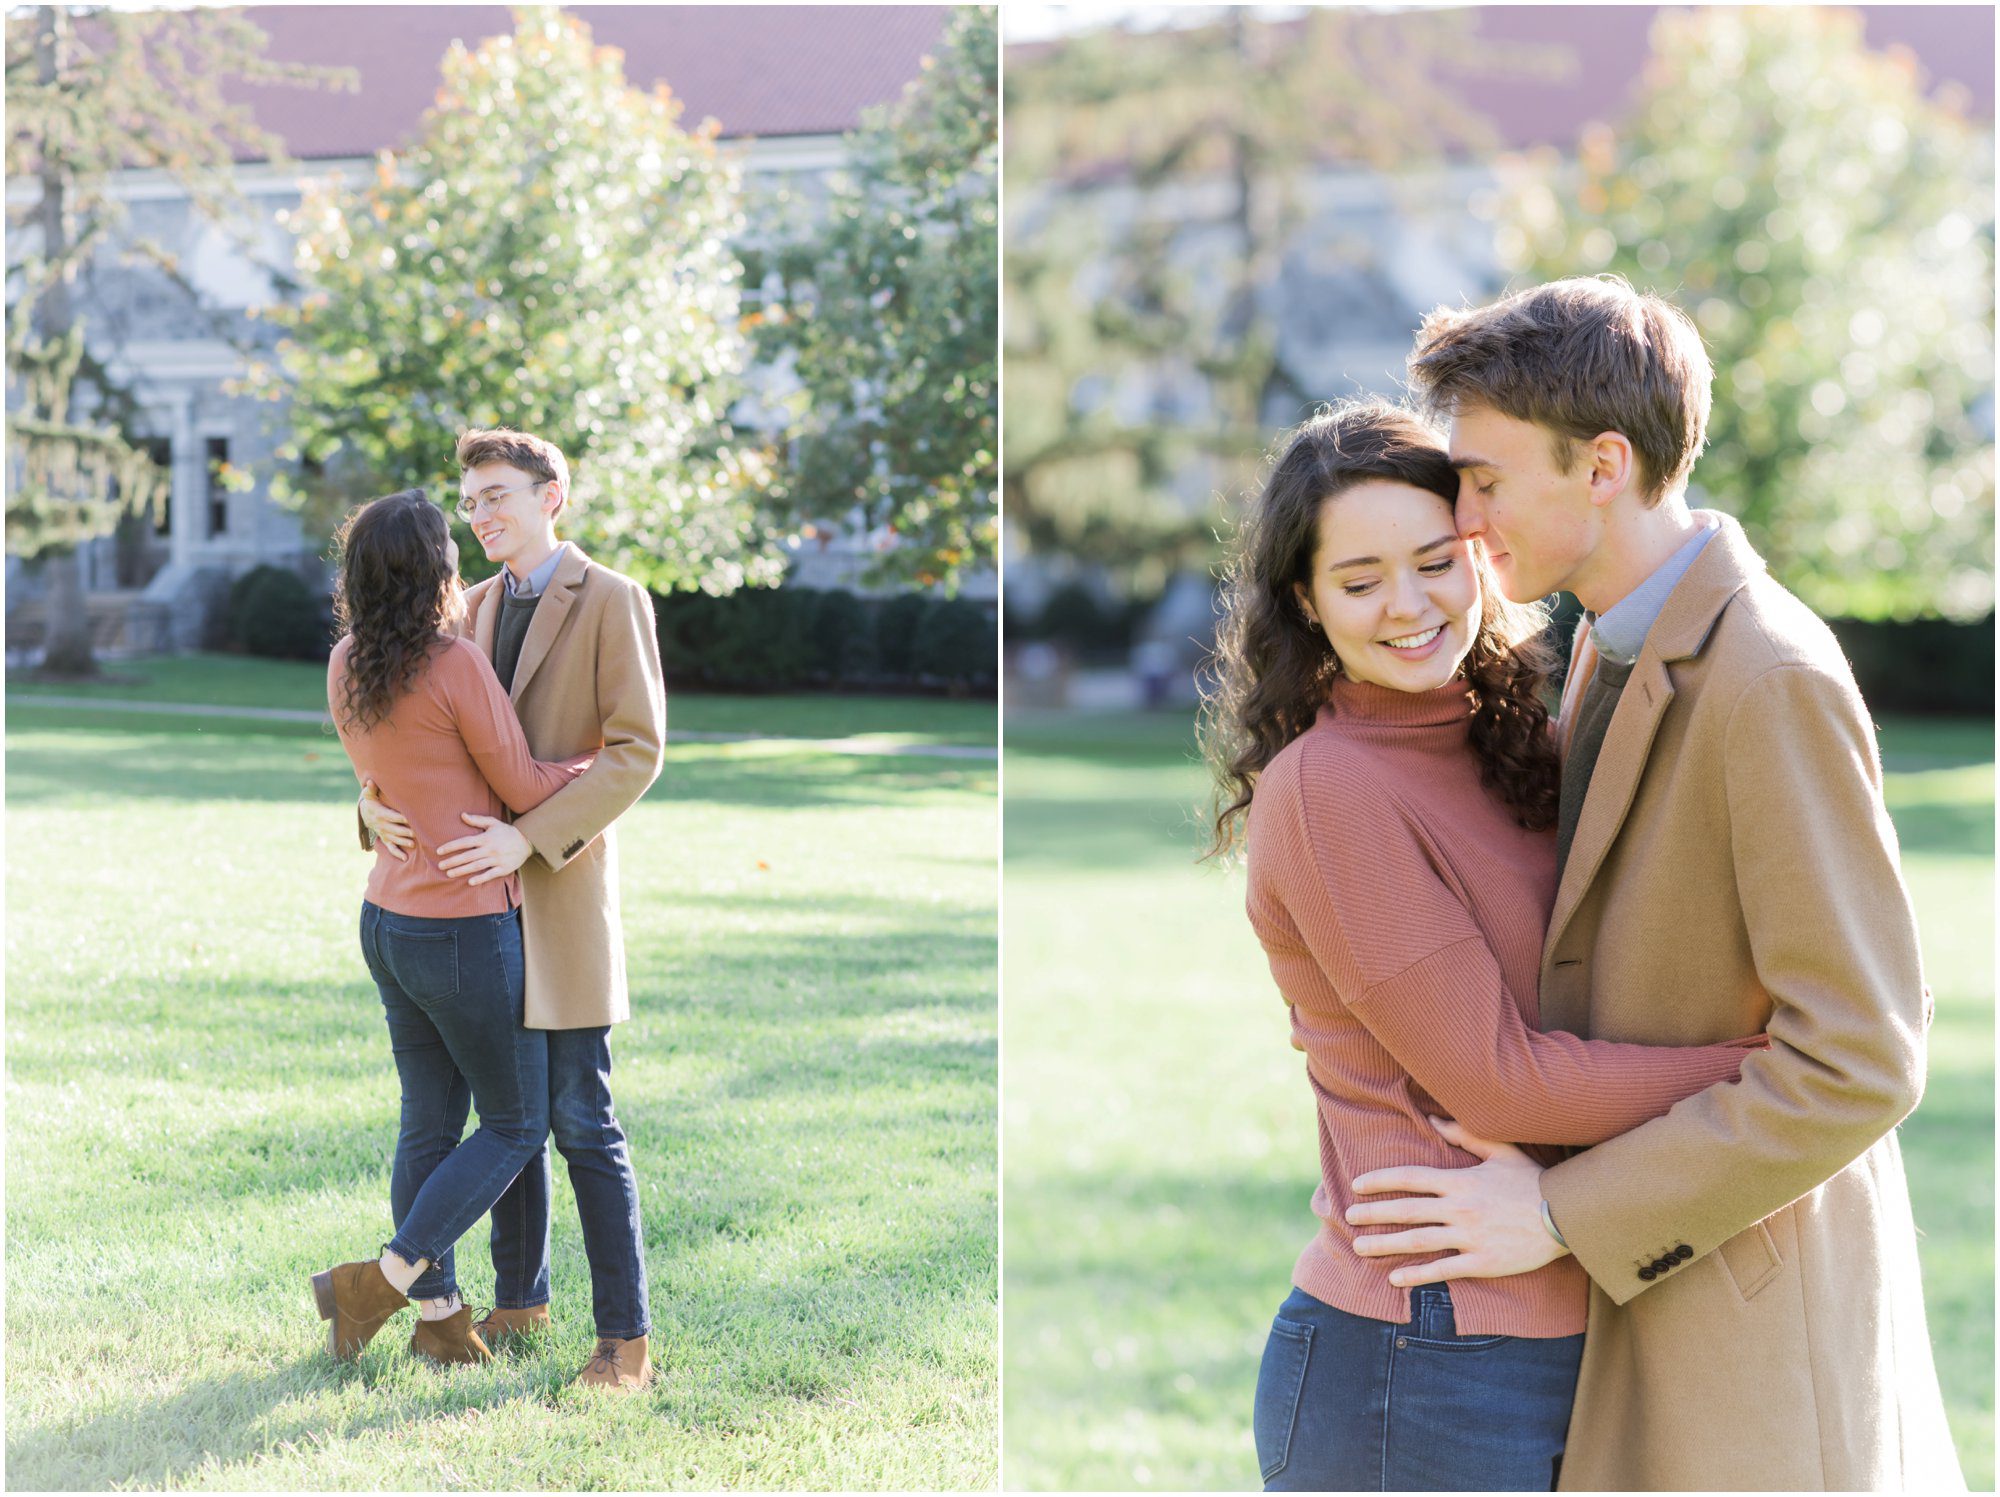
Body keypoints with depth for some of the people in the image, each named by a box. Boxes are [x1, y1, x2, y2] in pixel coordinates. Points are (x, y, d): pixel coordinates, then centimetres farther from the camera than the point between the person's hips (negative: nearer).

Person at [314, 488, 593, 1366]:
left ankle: (439, 1315, 23)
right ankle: (381, 1282, 3)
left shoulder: (345, 663, 2)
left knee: (430, 1123, 15)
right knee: (517, 1125, 8)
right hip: (465, 932, -7)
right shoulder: (457, 667, -20)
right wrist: (599, 765, 7)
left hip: (389, 921, 8)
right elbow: (524, 791, -12)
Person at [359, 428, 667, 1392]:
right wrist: (378, 801, -12)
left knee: (582, 1122, -7)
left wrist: (529, 836, -25)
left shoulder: (613, 603, -7)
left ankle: (625, 1340, -3)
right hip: (481, 890, 6)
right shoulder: (473, 610, 13)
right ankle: (519, 1299, 26)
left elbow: (636, 751, -16)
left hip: (562, 889, -6)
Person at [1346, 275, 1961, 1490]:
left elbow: (1860, 1062, -26)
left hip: (1749, 1278, -9)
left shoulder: (1775, 680, -24)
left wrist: (1564, 1215, -23)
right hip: (1648, 1244, 9)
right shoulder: (1624, 641, 7)